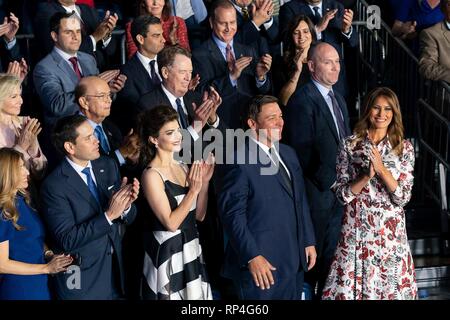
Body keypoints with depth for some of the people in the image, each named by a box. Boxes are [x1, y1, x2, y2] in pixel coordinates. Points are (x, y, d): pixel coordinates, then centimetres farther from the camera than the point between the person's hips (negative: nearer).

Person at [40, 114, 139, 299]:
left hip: (115, 270, 5)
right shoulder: (54, 186, -17)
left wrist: (126, 205, -17)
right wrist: (109, 215, -26)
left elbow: (128, 219, 6)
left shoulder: (108, 166, 1)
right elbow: (66, 240, -20)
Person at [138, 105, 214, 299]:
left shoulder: (181, 166, 8)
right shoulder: (152, 174, -15)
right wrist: (193, 190, -19)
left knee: (195, 294, 13)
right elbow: (171, 223, -19)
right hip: (168, 251, -7)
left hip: (191, 247, 7)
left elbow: (199, 215, 9)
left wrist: (204, 182, -3)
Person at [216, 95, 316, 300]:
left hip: (294, 262, 7)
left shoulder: (288, 154, 13)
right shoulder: (238, 162, -13)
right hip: (261, 266, -7)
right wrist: (252, 257, -21)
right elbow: (232, 214, -17)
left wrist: (309, 242, 14)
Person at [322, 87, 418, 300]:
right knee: (351, 287, 1)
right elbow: (342, 194, -3)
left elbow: (403, 197, -5)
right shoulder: (350, 144, 0)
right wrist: (367, 176, -17)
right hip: (356, 230, 0)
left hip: (391, 232, 1)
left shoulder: (404, 148, 2)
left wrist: (382, 169, -17)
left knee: (391, 288, 5)